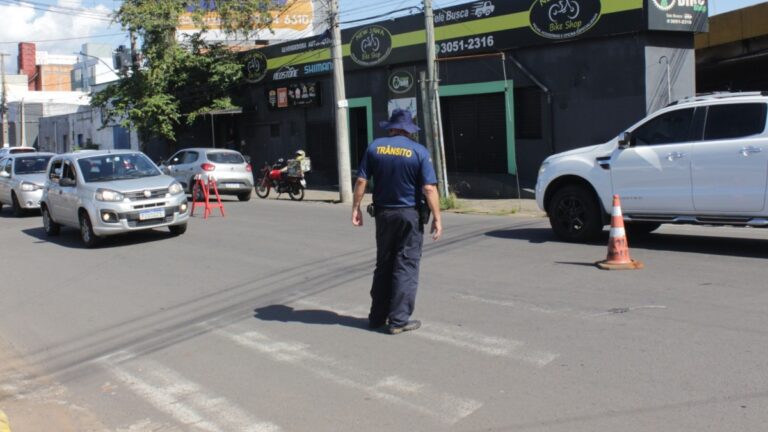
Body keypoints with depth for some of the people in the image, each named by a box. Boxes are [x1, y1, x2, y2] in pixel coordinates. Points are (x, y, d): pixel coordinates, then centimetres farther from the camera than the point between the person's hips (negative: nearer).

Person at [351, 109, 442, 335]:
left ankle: (377, 316, 19)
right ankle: (398, 320, 2)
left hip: (383, 214, 3)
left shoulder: (375, 147, 1)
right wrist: (437, 218, -8)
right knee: (406, 266, 2)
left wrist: (356, 208, 6)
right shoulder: (419, 151, -7)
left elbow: (361, 181, -2)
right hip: (410, 215, -3)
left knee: (383, 265, 14)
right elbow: (429, 188, -13)